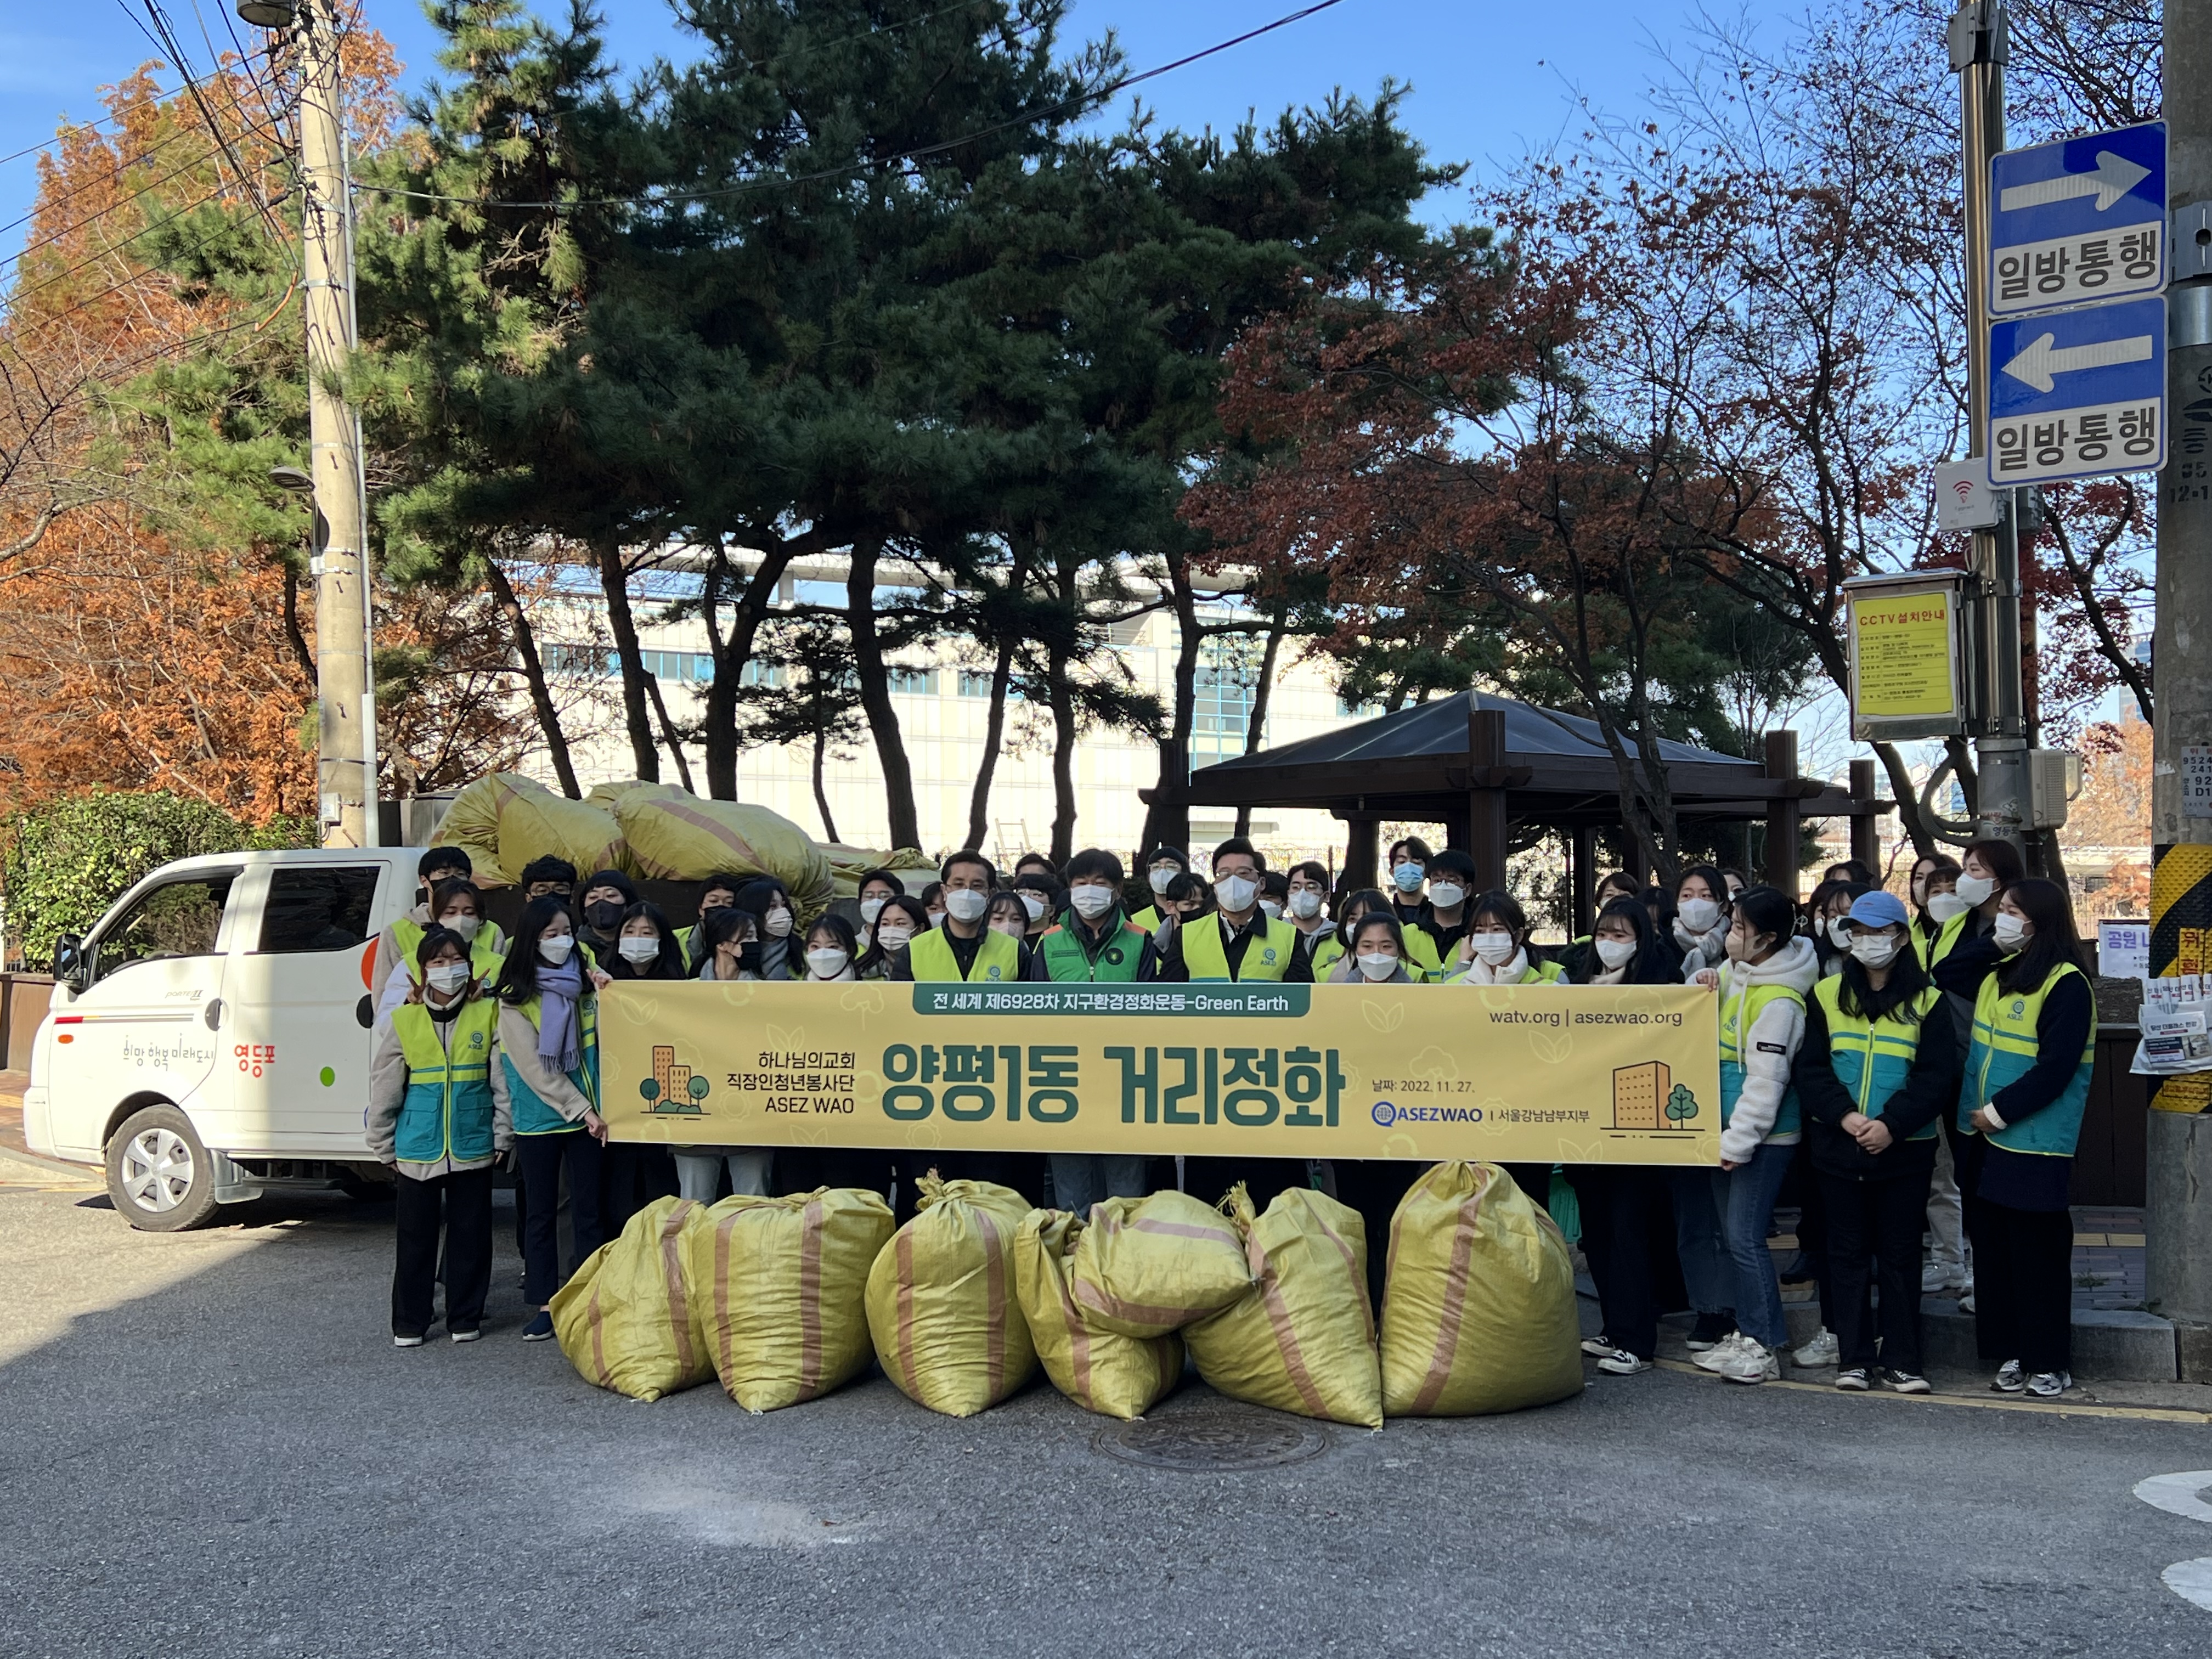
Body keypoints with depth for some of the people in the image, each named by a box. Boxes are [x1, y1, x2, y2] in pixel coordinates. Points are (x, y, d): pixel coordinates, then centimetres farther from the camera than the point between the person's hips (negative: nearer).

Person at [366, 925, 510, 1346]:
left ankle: (465, 1318, 18)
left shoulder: (489, 1015, 0)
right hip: (417, 1150, 0)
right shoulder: (404, 1021, 1)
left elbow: (503, 1080, 2)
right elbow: (384, 1089, 6)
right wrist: (385, 1146, 6)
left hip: (473, 1149, 0)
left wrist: (502, 1137, 0)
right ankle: (409, 1323, 16)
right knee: (415, 1236, 6)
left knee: (471, 1234, 6)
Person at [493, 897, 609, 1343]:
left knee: (588, 1210, 5)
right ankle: (545, 1304, 14)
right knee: (540, 1213, 6)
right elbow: (535, 1068, -10)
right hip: (539, 1121, -2)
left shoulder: (583, 986, 5)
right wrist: (583, 1110, -13)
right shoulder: (516, 999, -5)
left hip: (587, 1116, 3)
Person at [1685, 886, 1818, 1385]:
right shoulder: (1733, 972, 7)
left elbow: (1766, 1079, -20)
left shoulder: (1779, 999, -19)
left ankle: (1767, 1344, 2)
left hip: (1764, 1135, -9)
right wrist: (1700, 983, -2)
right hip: (1726, 1127, 9)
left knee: (1745, 1236, -7)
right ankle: (1745, 1331, 23)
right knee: (1732, 1234, 13)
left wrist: (1739, 1140, -18)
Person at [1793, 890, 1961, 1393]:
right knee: (1848, 1253, 7)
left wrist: (1891, 1123, -17)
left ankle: (1901, 1361, 13)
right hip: (1838, 1145, 1)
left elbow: (1938, 1076, -5)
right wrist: (1844, 1114, -15)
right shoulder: (1826, 995, 5)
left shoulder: (1926, 1001, 1)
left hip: (1903, 1148, -1)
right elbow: (1809, 1068, 0)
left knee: (1900, 1255, 5)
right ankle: (1854, 1359, 14)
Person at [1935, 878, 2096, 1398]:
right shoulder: (1997, 972, 11)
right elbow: (1943, 974, 21)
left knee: (2038, 1255, -1)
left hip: (2034, 1146, -8)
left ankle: (2050, 1363, 9)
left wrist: (2000, 1111, -17)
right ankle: (2011, 1353, 21)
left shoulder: (2066, 985, -14)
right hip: (1986, 1139, 8)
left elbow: (2055, 1068, -19)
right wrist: (1993, 943, 8)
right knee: (1992, 1249, 12)